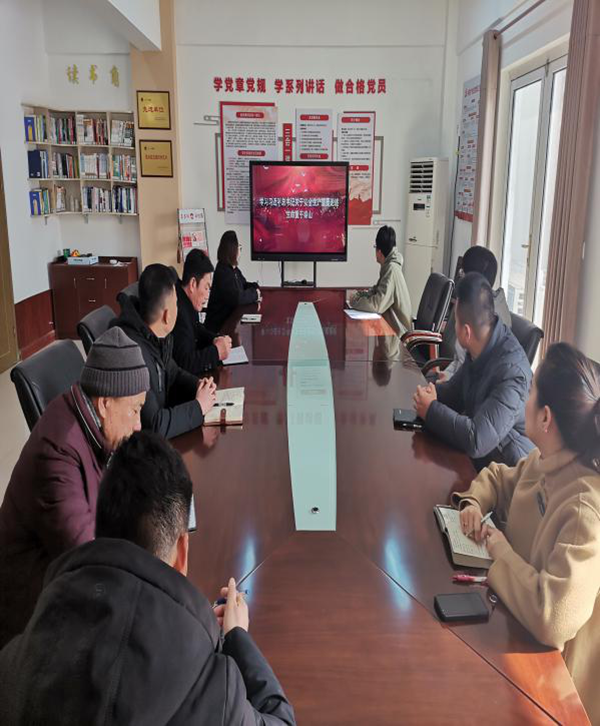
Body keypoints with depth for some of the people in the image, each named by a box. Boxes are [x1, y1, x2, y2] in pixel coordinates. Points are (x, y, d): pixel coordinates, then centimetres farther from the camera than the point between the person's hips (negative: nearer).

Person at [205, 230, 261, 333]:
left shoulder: (234, 269, 7)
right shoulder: (222, 272, -20)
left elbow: (244, 285, 20)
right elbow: (237, 298, -26)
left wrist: (255, 288, -2)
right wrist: (254, 294, -10)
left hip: (229, 320, 8)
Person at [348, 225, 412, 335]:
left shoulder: (392, 269, -22)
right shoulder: (389, 266, 6)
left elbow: (378, 304, -27)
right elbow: (378, 291, 17)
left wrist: (355, 301, -14)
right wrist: (360, 294, 2)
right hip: (392, 324, 8)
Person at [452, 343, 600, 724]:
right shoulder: (543, 462, -7)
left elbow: (552, 617, -40)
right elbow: (499, 478, 14)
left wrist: (501, 551, -25)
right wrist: (474, 502, -7)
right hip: (513, 618, 7)